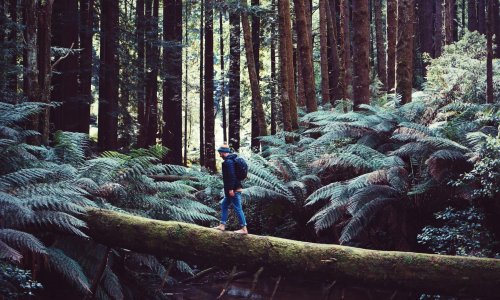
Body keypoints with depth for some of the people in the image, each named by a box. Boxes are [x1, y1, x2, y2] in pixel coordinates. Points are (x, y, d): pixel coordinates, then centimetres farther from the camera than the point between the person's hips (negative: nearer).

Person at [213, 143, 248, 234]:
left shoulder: (228, 162, -17)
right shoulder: (232, 159, 15)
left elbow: (232, 176, -24)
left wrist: (231, 189, -23)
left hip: (233, 190, -11)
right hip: (235, 188, 11)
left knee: (238, 208, -7)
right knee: (224, 205, 18)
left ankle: (244, 229, -4)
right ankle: (222, 225, 23)